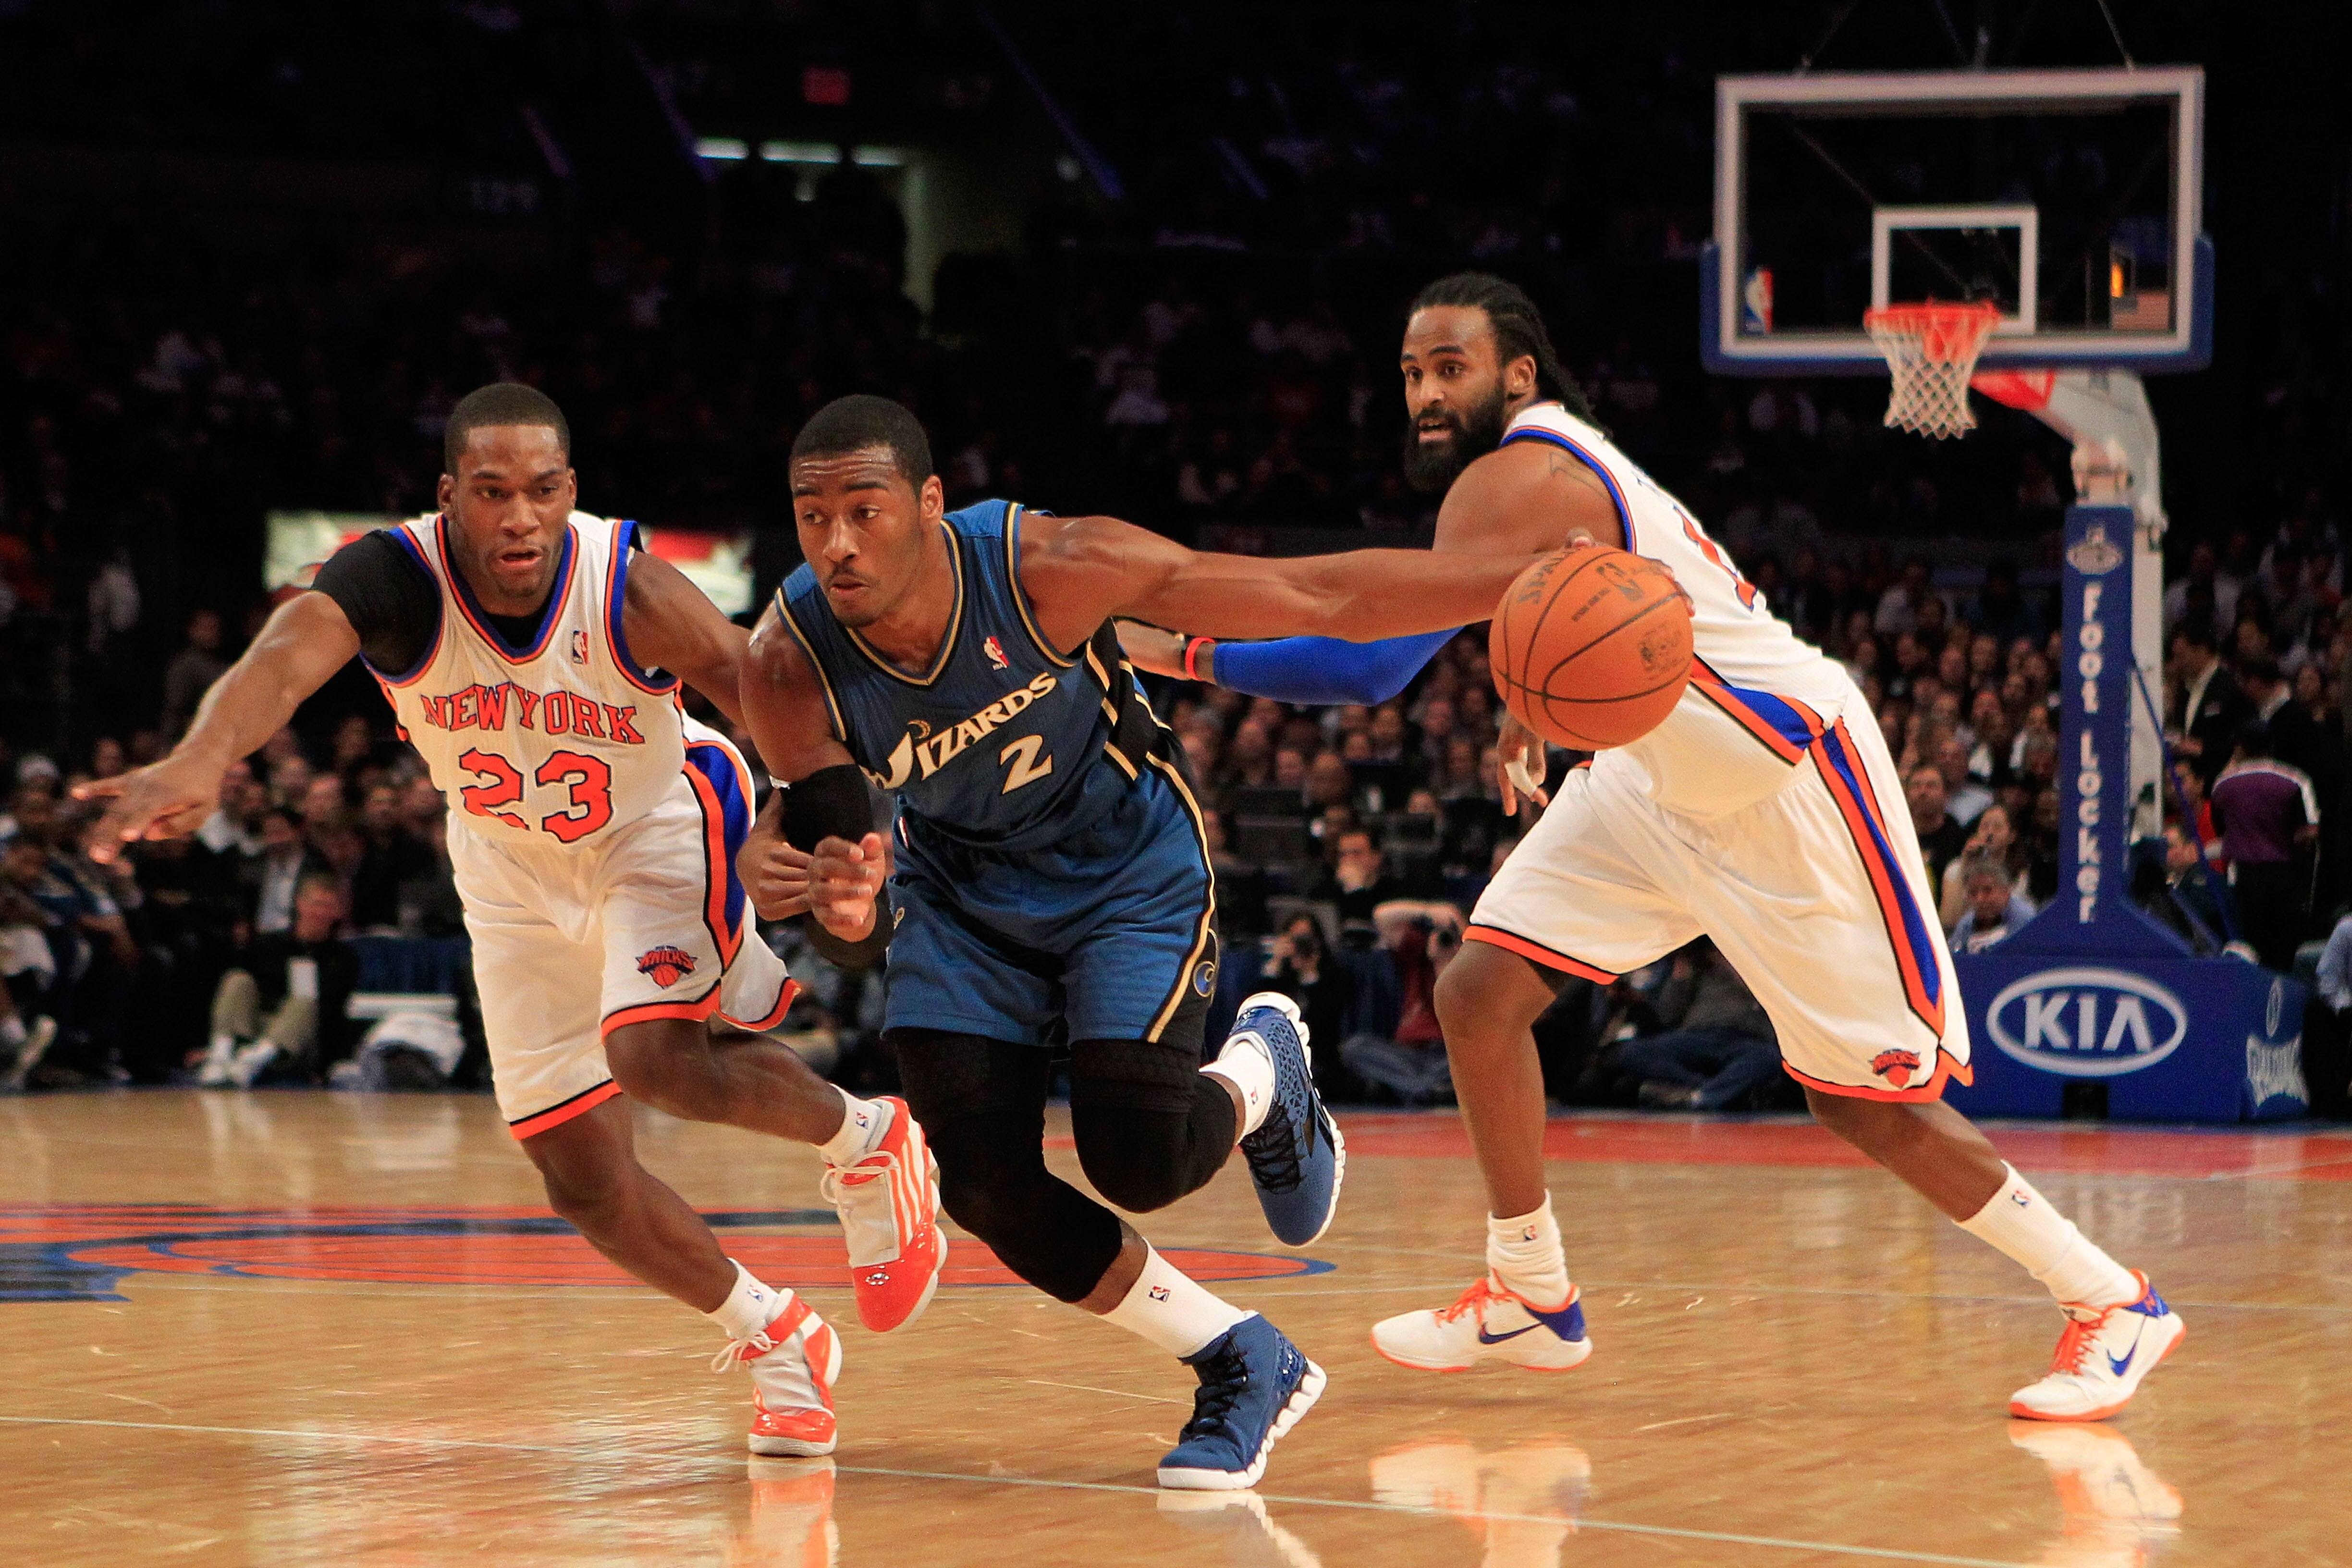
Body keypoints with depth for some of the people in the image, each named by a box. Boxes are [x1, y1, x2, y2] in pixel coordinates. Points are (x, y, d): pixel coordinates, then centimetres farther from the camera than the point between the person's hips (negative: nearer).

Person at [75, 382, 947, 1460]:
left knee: (652, 1055, -30)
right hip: (512, 868, 3)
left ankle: (864, 1139, 0)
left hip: (656, 830, -3)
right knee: (581, 1178, 3)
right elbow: (284, 660, -51)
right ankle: (776, 1343, 26)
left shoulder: (631, 592, -31)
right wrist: (201, 760, -73)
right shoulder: (393, 580, -31)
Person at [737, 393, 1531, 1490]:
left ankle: (1263, 1074, 18)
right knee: (986, 1185, -9)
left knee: (1139, 1159, -20)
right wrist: (837, 894, -42)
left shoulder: (1048, 568, -33)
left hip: (1128, 871, -3)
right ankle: (1246, 1368, 12)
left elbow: (1322, 597, -27)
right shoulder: (790, 665, -25)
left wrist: (1531, 581, -28)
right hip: (960, 893, 3)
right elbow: (818, 827, -15)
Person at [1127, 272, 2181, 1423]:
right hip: (1666, 778, 10)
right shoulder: (1546, 463, 3)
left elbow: (1379, 660, -35)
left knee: (1865, 1102, -6)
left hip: (1792, 781, -10)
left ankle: (2114, 1305, 7)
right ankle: (1531, 1300, 14)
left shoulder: (1518, 482, -26)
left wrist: (1191, 651, -31)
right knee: (1480, 993, 1)